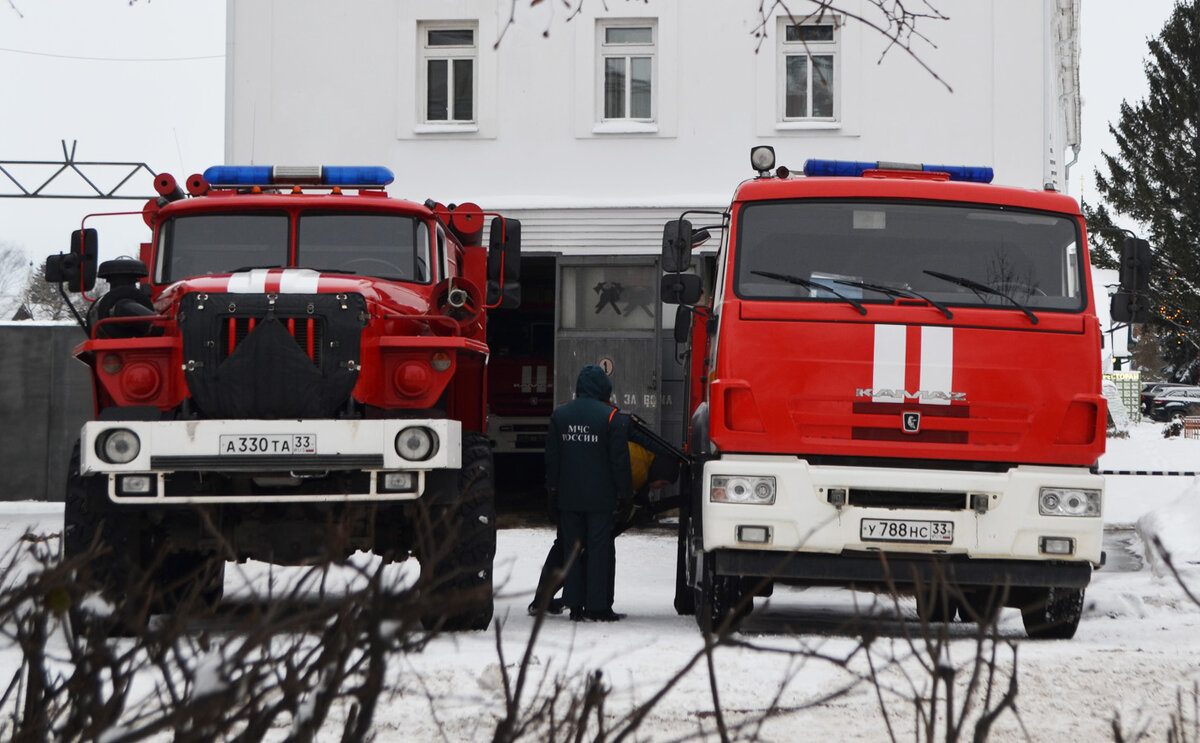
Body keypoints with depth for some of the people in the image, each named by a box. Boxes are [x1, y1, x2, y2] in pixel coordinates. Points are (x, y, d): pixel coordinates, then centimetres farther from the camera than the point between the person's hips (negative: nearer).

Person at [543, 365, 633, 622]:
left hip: (568, 496, 4)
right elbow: (619, 460, -6)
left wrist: (552, 489, 18)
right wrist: (624, 492, 1)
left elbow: (551, 457, 11)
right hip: (600, 495, -4)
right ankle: (598, 607, -2)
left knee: (572, 548, 8)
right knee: (600, 549, 0)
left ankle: (575, 605, 7)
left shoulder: (559, 414, 6)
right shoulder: (610, 417, -8)